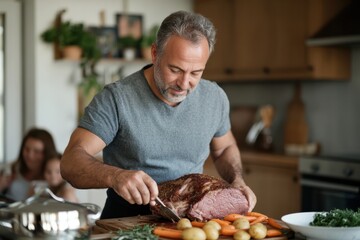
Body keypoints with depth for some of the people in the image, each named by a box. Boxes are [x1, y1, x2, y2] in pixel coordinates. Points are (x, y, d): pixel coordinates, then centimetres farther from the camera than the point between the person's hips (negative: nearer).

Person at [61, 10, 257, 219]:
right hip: (127, 218, -3)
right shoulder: (115, 99, -16)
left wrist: (237, 181, -2)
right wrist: (115, 176, -41)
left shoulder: (215, 98, 0)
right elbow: (71, 162, -21)